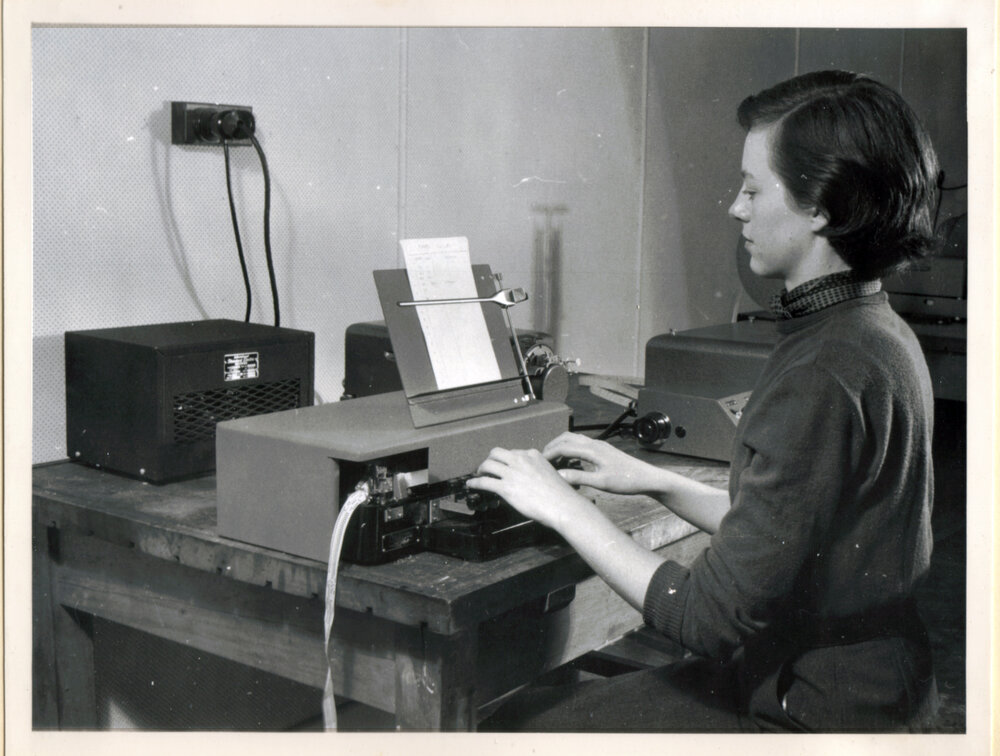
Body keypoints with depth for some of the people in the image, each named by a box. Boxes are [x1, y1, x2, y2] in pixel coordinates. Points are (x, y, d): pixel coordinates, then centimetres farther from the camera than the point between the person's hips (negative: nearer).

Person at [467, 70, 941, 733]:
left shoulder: (821, 378, -27)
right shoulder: (879, 332, 5)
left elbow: (714, 618, -25)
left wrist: (564, 508, -16)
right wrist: (653, 481, 9)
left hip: (809, 717, -9)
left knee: (519, 725, 2)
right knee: (584, 685, 19)